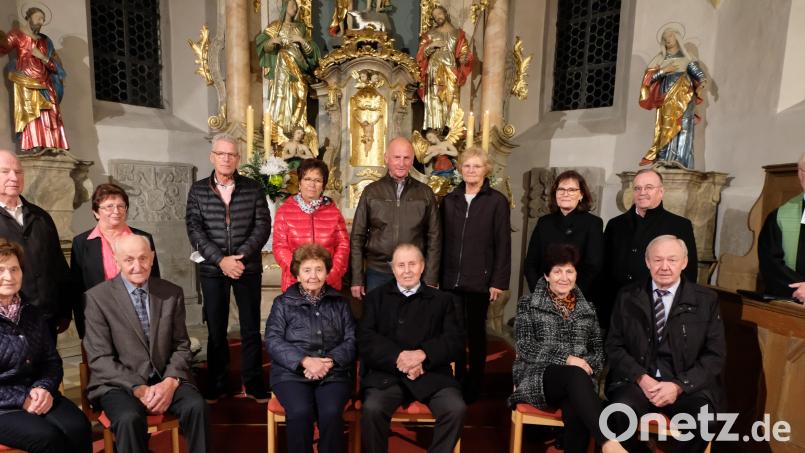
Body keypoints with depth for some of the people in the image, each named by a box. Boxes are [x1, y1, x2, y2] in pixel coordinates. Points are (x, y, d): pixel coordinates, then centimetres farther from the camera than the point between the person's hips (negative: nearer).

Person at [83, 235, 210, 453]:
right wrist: (138, 388, -17)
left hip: (165, 379, 2)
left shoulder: (172, 293, 4)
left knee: (197, 407, -25)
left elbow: (181, 346, 6)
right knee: (130, 419, -32)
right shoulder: (98, 297, -4)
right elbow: (99, 359, -7)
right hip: (120, 383, -2)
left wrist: (170, 381, -12)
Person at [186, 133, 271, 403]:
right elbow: (194, 230, -3)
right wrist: (221, 260, -14)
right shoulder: (198, 190, 4)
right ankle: (216, 385, 24)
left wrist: (241, 257, -14)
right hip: (212, 270, 1)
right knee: (216, 330, 10)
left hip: (248, 268, 0)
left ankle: (253, 383, 19)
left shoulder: (253, 189, 3)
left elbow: (263, 226, -3)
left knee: (251, 329, 5)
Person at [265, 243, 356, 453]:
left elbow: (352, 340, 6)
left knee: (331, 413, -28)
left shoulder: (339, 303, 15)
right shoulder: (283, 302, 12)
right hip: (292, 372, 0)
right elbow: (272, 340, 0)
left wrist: (330, 361, -12)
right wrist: (305, 361, -14)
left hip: (333, 373, 1)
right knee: (300, 412, -29)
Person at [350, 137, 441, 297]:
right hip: (377, 273, 0)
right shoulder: (371, 191, 3)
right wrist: (357, 279, 0)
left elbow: (434, 239, 3)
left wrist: (430, 281, -2)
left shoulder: (425, 193, 3)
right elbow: (357, 237, 3)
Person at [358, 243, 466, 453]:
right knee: (371, 410, -27)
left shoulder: (442, 300, 12)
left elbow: (456, 341, 3)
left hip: (431, 373, 1)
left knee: (457, 409, -23)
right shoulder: (376, 298, 11)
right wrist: (399, 357, -16)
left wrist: (423, 354, -15)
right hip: (387, 373, -1)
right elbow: (366, 340, 0)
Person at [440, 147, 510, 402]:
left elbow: (503, 244, -6)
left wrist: (499, 281, -11)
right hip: (450, 279, 3)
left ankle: (473, 385, 27)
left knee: (476, 333, 11)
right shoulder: (449, 200, 9)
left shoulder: (497, 201, -2)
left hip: (479, 280, -2)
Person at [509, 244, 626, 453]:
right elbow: (525, 347, -4)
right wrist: (566, 359, -14)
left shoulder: (587, 309, 18)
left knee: (576, 412, -35)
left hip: (578, 381, 2)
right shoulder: (528, 304, 8)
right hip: (537, 377, -2)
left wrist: (588, 366, -7)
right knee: (576, 375, -37)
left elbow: (599, 350, 16)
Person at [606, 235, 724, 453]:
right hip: (637, 380, 0)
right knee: (617, 415, -28)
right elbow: (614, 346, 4)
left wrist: (679, 385, -12)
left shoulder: (706, 299, 4)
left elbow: (715, 355, 1)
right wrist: (642, 378, -12)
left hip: (688, 385, 0)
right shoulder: (627, 297, 5)